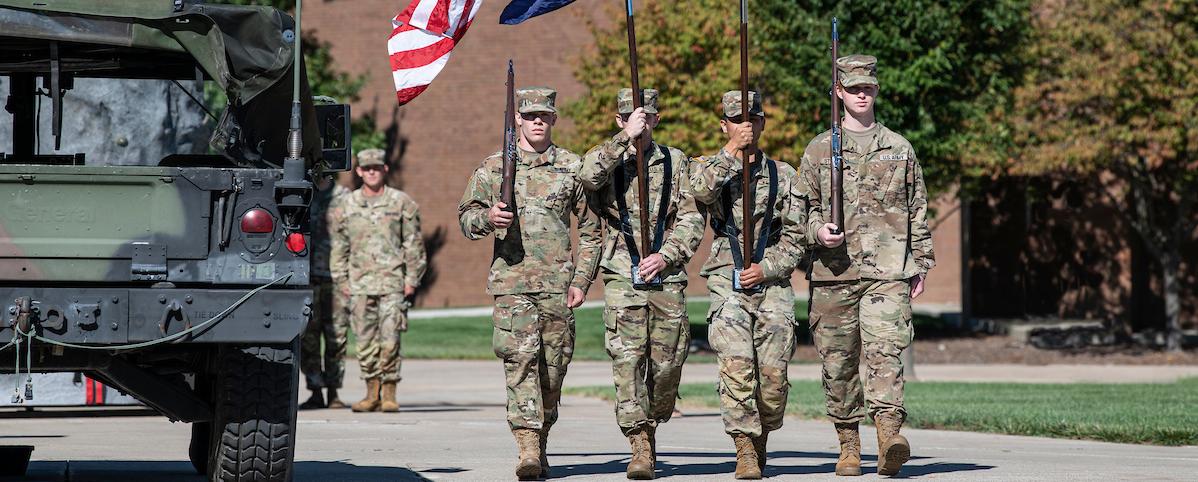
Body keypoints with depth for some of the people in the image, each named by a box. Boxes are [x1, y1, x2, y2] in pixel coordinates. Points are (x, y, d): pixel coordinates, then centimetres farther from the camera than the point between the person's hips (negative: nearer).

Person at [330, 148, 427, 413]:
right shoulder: (347, 206, 11)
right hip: (360, 284, 3)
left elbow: (414, 244, 4)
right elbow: (339, 246, 15)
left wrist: (412, 279, -1)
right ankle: (372, 393, 10)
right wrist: (341, 280, 9)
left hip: (393, 282, -3)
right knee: (365, 340, 3)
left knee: (390, 339, -9)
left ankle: (389, 393, -4)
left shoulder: (402, 203, 4)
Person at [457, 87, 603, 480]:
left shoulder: (572, 167, 9)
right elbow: (465, 215, 12)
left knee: (553, 366, 4)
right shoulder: (493, 167, 8)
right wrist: (487, 217, -12)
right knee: (520, 358, -15)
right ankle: (528, 448, -23)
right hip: (512, 280, -1)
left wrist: (581, 281, 4)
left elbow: (590, 229, 12)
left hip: (558, 283, 1)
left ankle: (541, 445, 20)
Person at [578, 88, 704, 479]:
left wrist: (667, 255, -8)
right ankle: (640, 446, -14)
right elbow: (589, 175, -17)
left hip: (667, 277, 2)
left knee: (667, 363, 3)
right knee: (627, 359, -12)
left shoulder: (675, 162, 12)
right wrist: (626, 138, -18)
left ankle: (651, 426, 27)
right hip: (622, 276, -2)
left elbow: (692, 220, 6)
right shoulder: (608, 159, 8)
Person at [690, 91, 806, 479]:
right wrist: (730, 152, -14)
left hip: (773, 283, 1)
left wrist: (766, 268, -6)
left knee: (773, 374, -4)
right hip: (728, 281, -1)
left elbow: (795, 236, 8)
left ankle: (761, 440, 20)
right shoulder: (711, 168, 11)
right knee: (736, 366, -17)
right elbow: (700, 192, -15)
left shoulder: (783, 175, 13)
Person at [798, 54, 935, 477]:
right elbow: (804, 206, 12)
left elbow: (918, 210, 17)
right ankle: (849, 446, 13)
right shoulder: (819, 149, 11)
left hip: (888, 271, -1)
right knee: (838, 361, 4)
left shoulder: (899, 148, 13)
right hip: (833, 269, 1)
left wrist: (920, 264, 13)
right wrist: (817, 231, -9)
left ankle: (889, 434, -28)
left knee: (885, 349, -17)